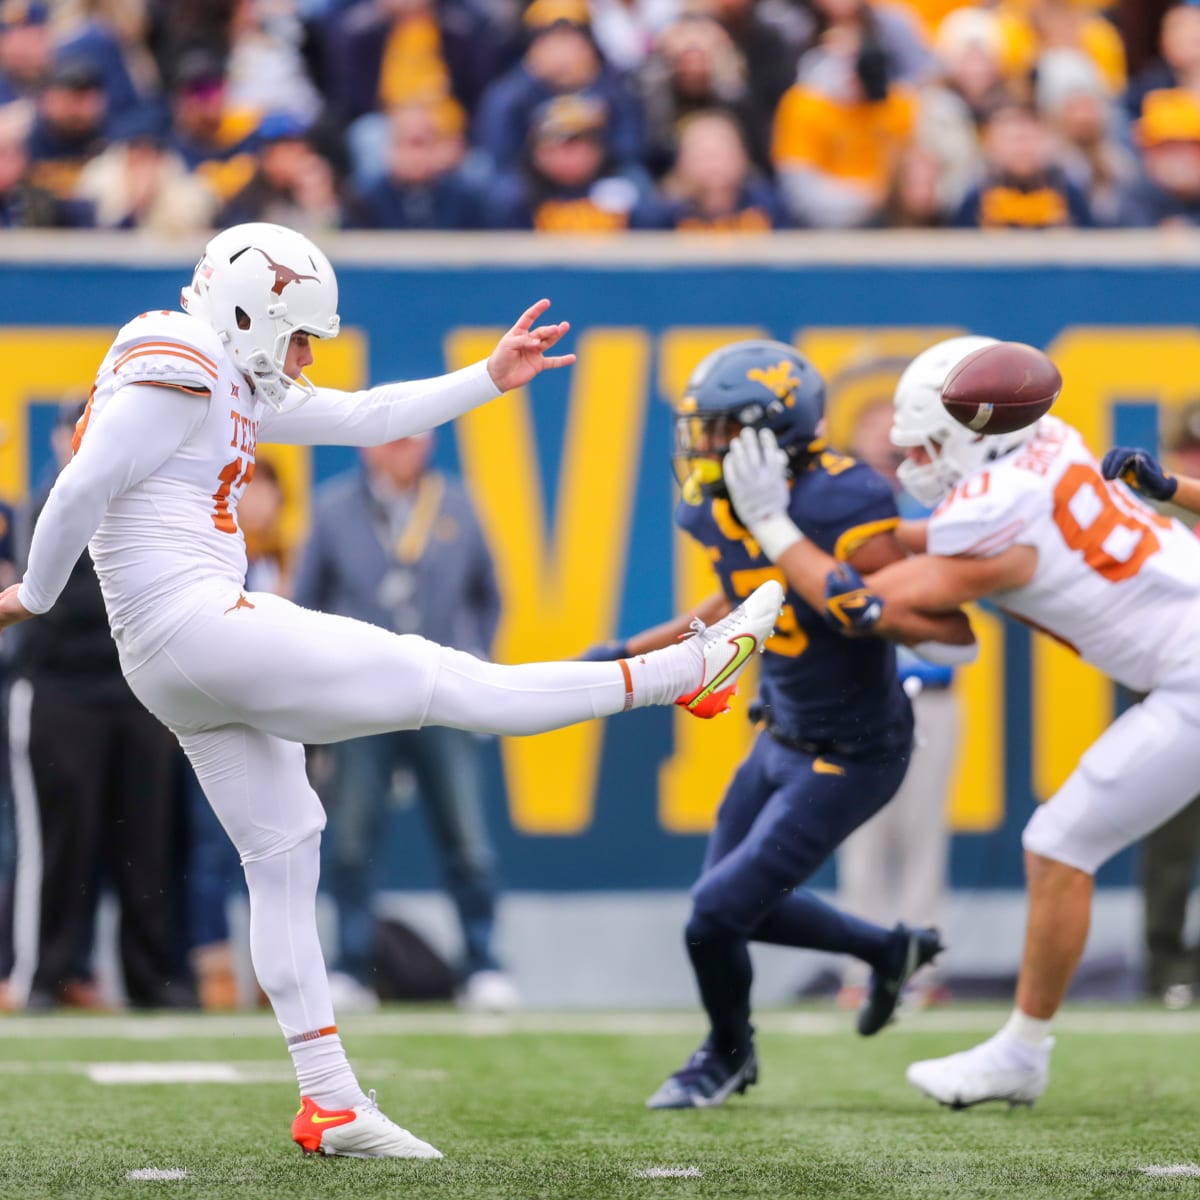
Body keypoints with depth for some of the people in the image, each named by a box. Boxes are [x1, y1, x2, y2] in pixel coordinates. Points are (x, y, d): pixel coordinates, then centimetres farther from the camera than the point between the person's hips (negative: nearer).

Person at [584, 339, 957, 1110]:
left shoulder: (838, 511, -30)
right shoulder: (720, 510, -6)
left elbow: (951, 624, -30)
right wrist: (636, 651, 16)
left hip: (851, 758, -8)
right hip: (784, 739, 8)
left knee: (716, 917, -5)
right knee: (743, 903, 21)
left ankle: (730, 1055, 25)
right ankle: (891, 951, 43)